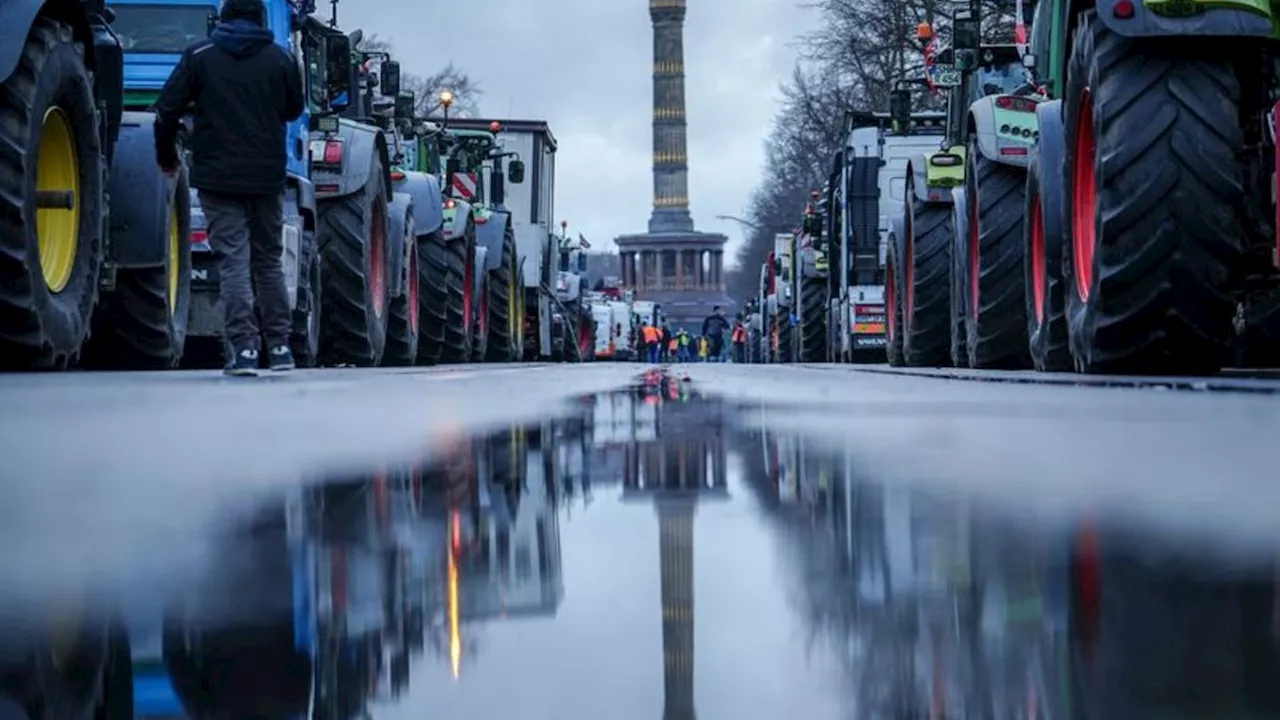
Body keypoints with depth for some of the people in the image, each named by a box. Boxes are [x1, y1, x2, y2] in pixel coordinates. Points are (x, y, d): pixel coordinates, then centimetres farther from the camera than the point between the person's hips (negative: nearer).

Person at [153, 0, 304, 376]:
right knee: (269, 260, 14)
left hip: (218, 176, -2)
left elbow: (167, 109, -2)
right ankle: (279, 347, 17)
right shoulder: (281, 59, 3)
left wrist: (167, 158, 12)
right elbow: (293, 109, 16)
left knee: (233, 261, -3)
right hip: (268, 176, 2)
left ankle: (243, 348, -12)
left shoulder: (199, 56, -1)